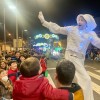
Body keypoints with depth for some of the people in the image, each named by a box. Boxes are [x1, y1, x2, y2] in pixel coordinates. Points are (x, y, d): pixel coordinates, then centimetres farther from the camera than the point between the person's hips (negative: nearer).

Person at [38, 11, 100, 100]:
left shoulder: (91, 34, 1)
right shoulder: (71, 29, -6)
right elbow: (57, 29, -5)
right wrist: (43, 21, -5)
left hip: (81, 58, 6)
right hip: (71, 56, -5)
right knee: (86, 79, -14)